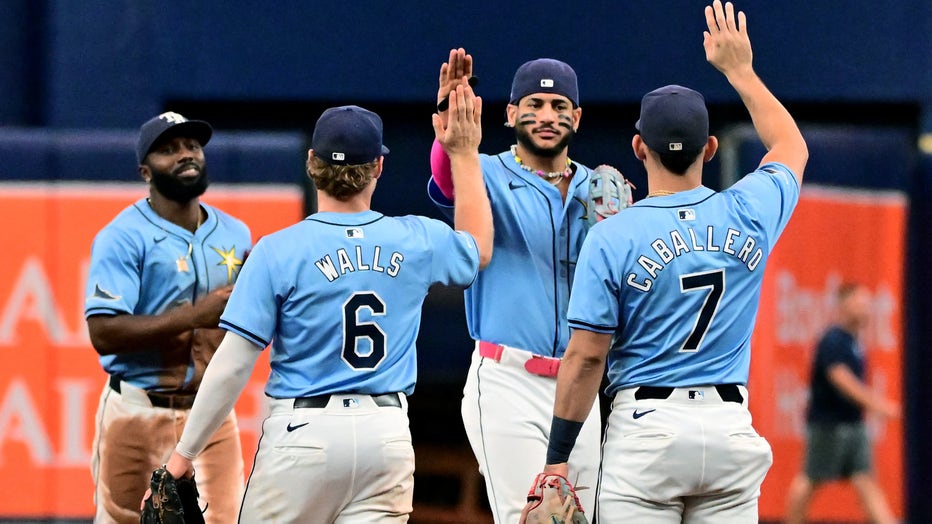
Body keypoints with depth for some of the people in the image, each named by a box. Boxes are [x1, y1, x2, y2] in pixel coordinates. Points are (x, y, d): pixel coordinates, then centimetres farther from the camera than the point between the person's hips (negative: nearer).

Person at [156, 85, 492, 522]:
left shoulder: (278, 252, -7)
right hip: (388, 433, 3)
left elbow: (232, 365, -10)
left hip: (304, 433, -3)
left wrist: (185, 451, -4)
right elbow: (478, 248, 28)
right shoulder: (415, 241, 3)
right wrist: (464, 154, 32)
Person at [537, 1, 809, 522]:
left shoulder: (612, 236, -7)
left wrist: (558, 457, -2)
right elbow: (791, 146, 26)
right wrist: (739, 70, 34)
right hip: (731, 427, 3)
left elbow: (586, 356, -8)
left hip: (646, 426, -3)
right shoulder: (749, 215, 3)